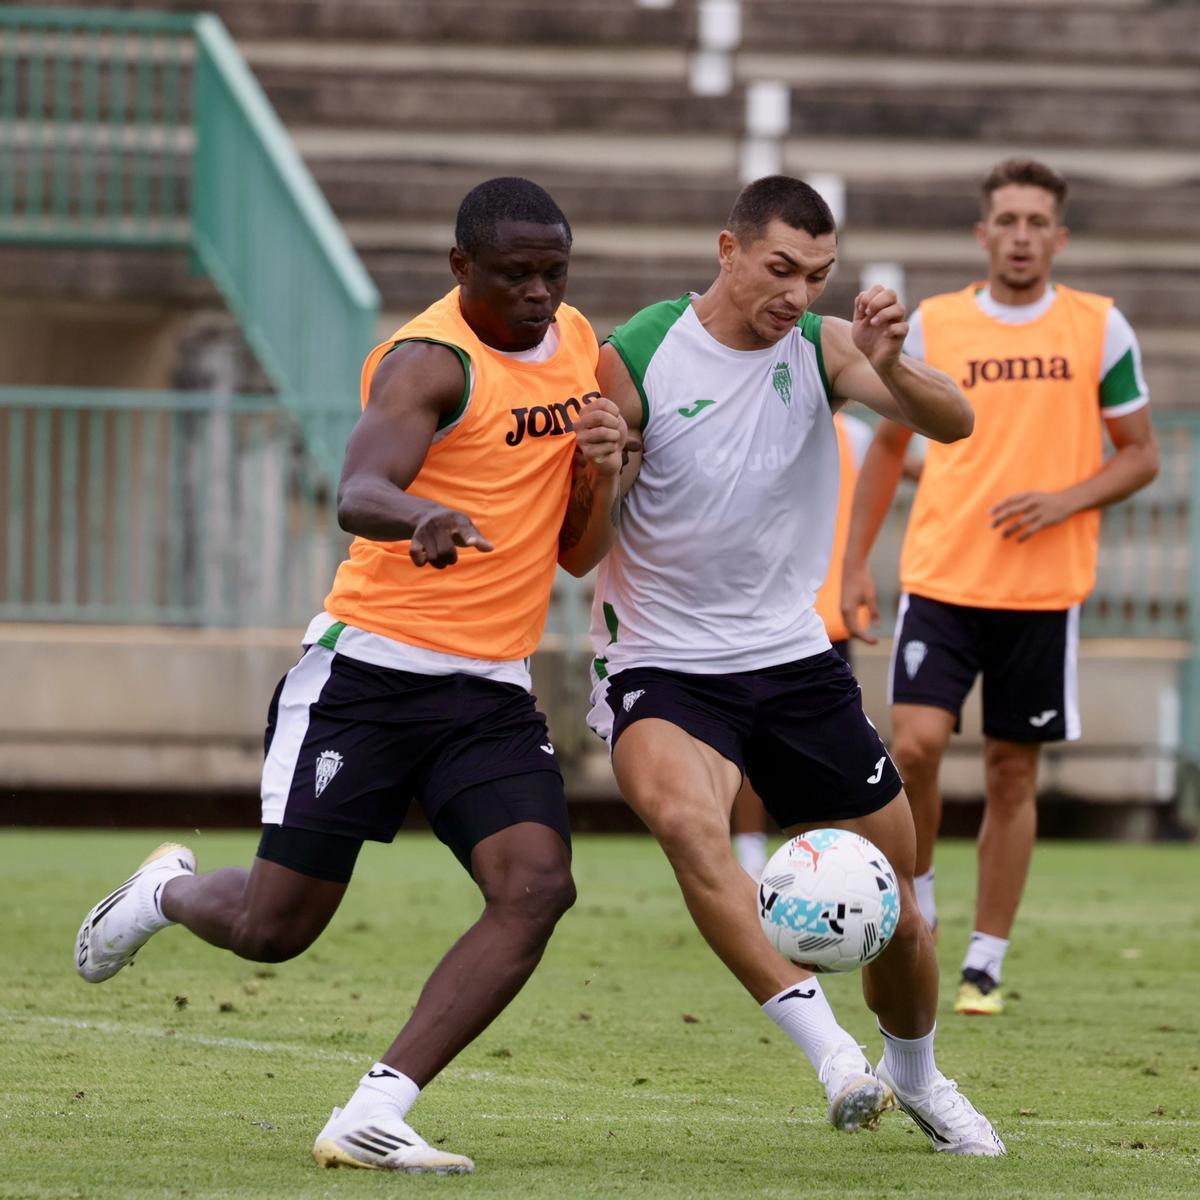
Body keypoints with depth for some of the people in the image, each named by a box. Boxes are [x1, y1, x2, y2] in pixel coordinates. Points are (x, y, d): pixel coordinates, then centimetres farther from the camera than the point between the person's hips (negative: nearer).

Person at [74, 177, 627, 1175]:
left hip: (493, 689, 6)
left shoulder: (578, 347, 10)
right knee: (273, 928, -2)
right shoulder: (432, 361, -13)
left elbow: (576, 554, 16)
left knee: (537, 887, -18)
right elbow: (357, 494, -32)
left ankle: (372, 1120, -17)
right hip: (371, 670, -6)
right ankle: (167, 891, 36)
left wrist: (600, 473, -5)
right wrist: (423, 515, -54)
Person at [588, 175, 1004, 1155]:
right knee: (684, 817, -36)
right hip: (662, 665, -4)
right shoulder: (635, 361, -10)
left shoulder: (824, 347, -2)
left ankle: (916, 1075, 38)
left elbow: (953, 423, -15)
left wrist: (892, 369, -35)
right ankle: (829, 1049, -38)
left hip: (793, 657, 4)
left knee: (894, 903, 9)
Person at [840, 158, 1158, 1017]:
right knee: (916, 744, -16)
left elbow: (1141, 456, 7)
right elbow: (889, 446, 14)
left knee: (1013, 773, 4)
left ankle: (986, 964, 14)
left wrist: (1067, 500, -12)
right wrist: (856, 562, 8)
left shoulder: (1100, 329, 2)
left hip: (1046, 589, 0)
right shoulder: (932, 326, 3)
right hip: (941, 580, 0)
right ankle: (916, 900, 10)